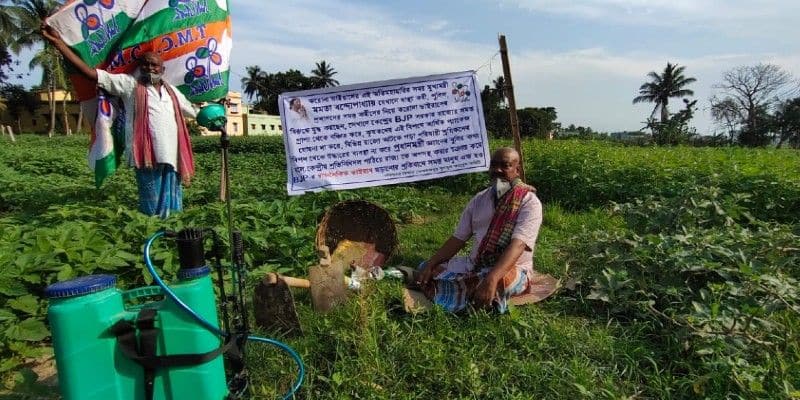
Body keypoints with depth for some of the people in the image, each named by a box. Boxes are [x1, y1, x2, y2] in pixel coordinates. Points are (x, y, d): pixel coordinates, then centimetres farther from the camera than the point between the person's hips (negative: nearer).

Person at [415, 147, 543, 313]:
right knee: (425, 267, -7)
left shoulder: (529, 202, -11)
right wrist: (430, 264, -11)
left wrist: (491, 279, -41)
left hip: (512, 270, -6)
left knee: (499, 282, -40)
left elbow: (517, 245, -26)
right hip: (475, 265, 6)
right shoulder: (479, 199, 7)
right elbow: (458, 239, 4)